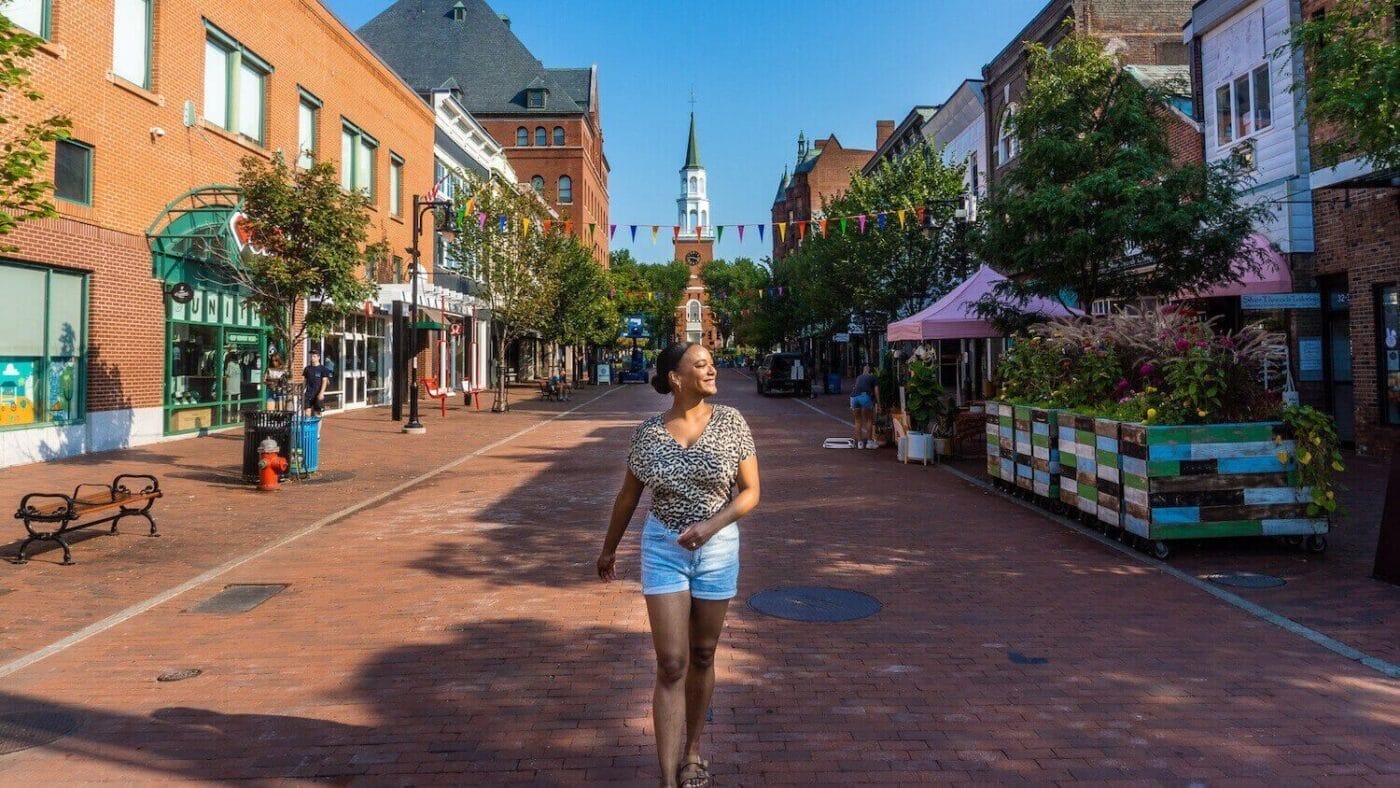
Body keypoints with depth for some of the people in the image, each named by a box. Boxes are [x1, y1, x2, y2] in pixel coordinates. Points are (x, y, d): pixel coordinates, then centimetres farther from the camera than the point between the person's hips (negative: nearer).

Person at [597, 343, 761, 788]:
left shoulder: (730, 422, -6)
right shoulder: (648, 433, -5)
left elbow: (751, 491, -5)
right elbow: (628, 495, 9)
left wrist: (712, 524, -22)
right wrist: (609, 549, 19)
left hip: (717, 549, 1)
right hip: (663, 549, -1)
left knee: (702, 656, 15)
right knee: (671, 665, -4)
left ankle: (692, 751, 36)